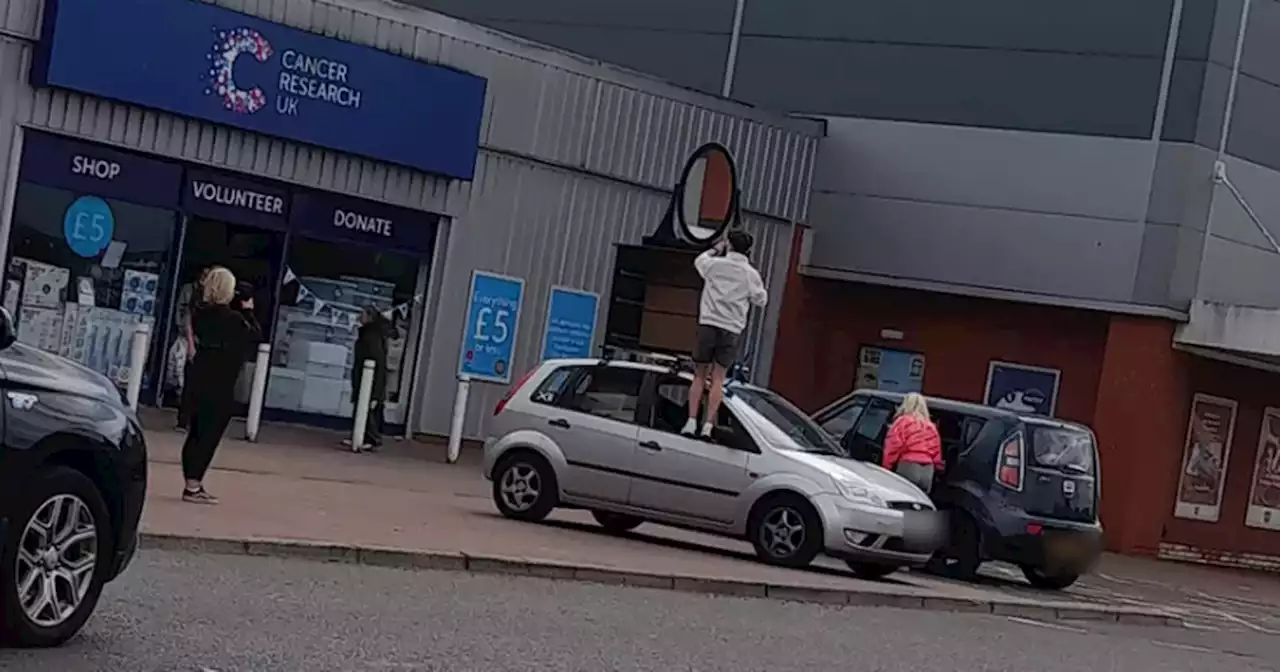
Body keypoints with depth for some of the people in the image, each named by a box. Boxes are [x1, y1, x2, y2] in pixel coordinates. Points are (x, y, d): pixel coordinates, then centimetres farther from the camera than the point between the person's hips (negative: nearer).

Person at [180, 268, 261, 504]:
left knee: (196, 431, 13)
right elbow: (256, 336, -7)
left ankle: (192, 483, 19)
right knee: (210, 434, 0)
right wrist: (248, 311, 3)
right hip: (221, 384, -7)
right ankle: (193, 486, 0)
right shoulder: (232, 318, -17)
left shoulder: (200, 313, 2)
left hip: (200, 379, 7)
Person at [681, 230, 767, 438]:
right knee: (718, 379, 2)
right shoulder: (751, 274, 2)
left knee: (699, 377, 7)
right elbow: (761, 300, 11)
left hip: (708, 325, 0)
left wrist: (716, 249, 37)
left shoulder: (716, 264, 2)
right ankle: (708, 425, -6)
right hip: (731, 329, 0)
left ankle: (691, 422, -3)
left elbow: (699, 261, 24)